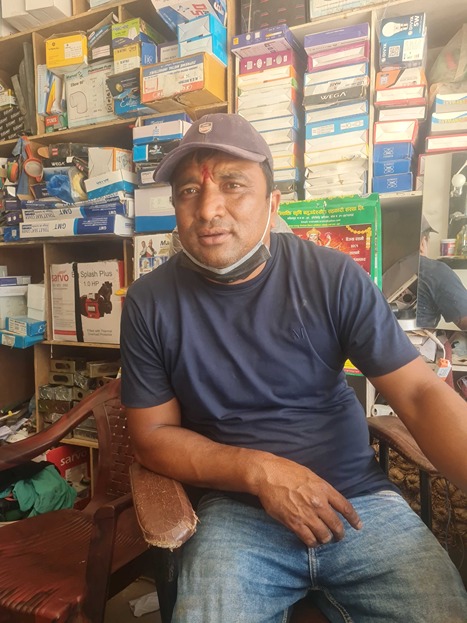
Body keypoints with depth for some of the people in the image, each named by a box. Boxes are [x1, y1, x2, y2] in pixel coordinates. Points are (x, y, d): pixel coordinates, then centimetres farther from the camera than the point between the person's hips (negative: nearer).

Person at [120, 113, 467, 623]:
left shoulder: (335, 278, -7)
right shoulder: (149, 304, -5)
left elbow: (419, 394, -7)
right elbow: (152, 434, -1)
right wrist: (259, 470, -16)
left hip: (361, 499, 1)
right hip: (235, 511, 0)